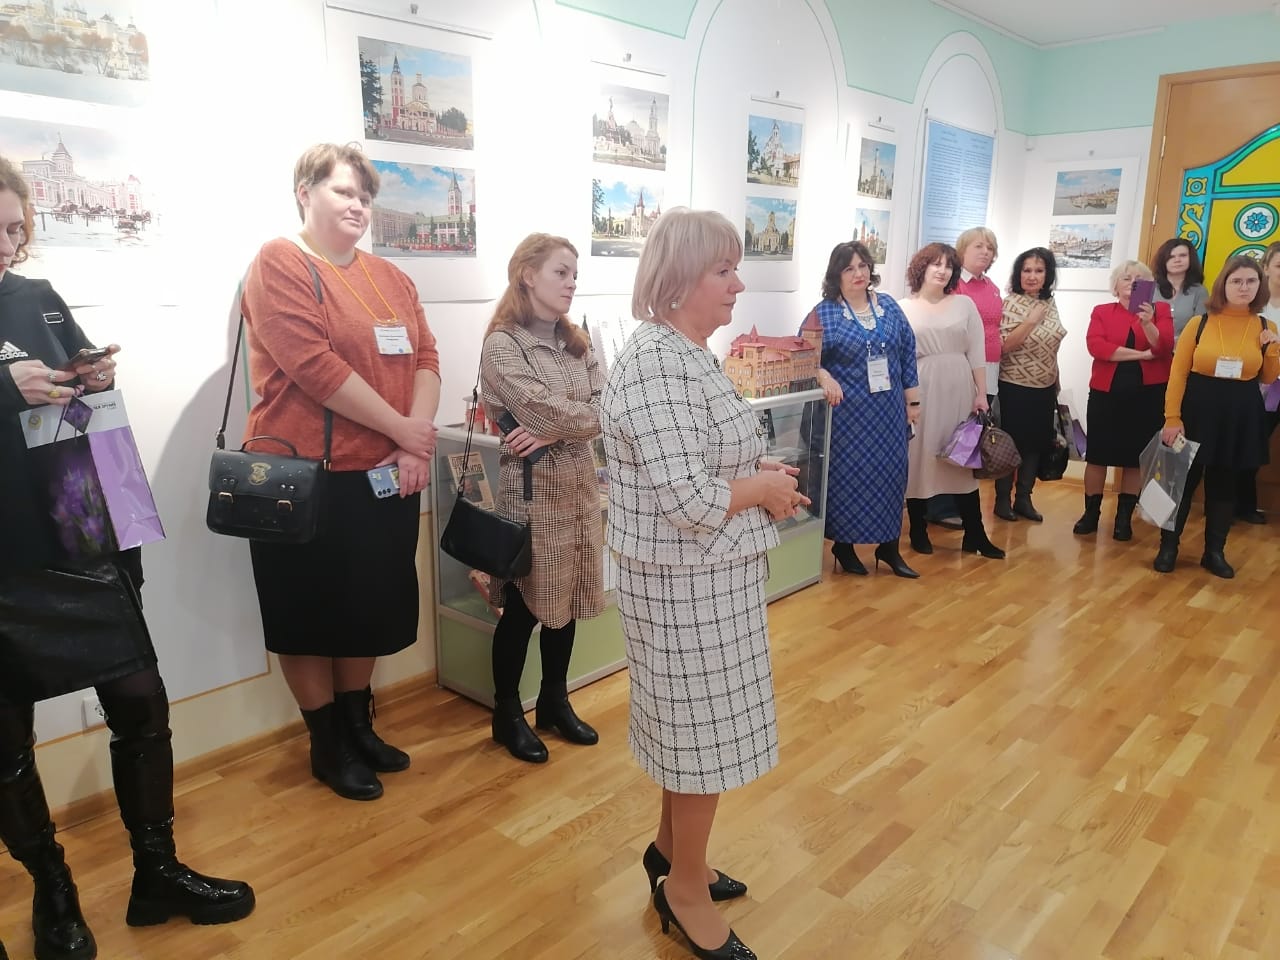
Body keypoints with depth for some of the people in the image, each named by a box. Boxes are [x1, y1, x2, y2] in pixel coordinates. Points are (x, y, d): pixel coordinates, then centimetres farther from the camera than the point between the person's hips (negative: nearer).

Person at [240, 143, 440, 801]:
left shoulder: (389, 278, 12)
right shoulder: (280, 263, -8)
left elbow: (425, 359, 4)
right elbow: (313, 365, -19)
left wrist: (417, 446, -11)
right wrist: (402, 428, -17)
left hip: (386, 473, 6)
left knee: (370, 607, 16)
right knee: (310, 614, 9)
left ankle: (359, 725, 35)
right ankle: (327, 744, 26)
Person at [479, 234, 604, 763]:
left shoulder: (578, 342, 11)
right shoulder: (502, 345, -10)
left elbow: (604, 410, 0)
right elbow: (549, 410, -20)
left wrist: (553, 432, -15)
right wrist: (585, 419, -4)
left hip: (579, 482, 6)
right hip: (531, 486, -6)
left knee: (566, 598, 14)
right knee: (523, 605, 4)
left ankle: (554, 702, 31)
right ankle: (507, 713, 21)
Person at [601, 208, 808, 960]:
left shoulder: (691, 354, 8)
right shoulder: (656, 367, -23)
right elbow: (690, 501, -28)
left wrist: (760, 474, 1)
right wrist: (766, 488, -12)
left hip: (708, 575, 10)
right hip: (688, 582, -10)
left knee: (693, 726, 21)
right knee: (704, 734, 6)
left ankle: (671, 847, 41)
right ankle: (686, 888, 27)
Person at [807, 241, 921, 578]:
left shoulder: (889, 307, 8)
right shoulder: (824, 312, -6)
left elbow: (907, 354, 11)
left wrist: (913, 400, 9)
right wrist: (825, 377, -30)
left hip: (888, 411, 4)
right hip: (847, 411, -4)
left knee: (890, 475, 9)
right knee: (846, 476, 2)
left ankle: (889, 547, 23)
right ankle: (843, 546, 18)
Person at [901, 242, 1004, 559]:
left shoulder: (965, 304, 9)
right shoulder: (903, 309, 3)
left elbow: (977, 353, 7)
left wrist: (981, 394, 2)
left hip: (959, 391, 2)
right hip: (919, 392, -2)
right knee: (918, 459, 3)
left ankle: (975, 535, 12)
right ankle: (918, 531, 16)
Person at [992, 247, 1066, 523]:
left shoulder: (1050, 304, 7)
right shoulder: (1011, 303, -11)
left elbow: (1051, 347, 15)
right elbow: (1004, 346, -18)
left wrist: (1057, 382, 16)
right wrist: (1031, 320, -27)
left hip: (1044, 387, 6)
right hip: (1015, 387, -6)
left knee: (1036, 443, 10)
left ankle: (1024, 498, 21)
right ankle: (1002, 499, 14)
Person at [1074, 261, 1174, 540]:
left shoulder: (1160, 310, 5)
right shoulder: (1102, 311, 5)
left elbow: (1164, 347, -11)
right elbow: (1095, 345, -13)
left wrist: (1148, 323, -28)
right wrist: (1140, 354, -16)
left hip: (1147, 394, 0)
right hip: (1106, 393, 0)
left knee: (1134, 457, 7)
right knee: (1097, 455, 3)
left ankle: (1124, 517, 18)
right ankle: (1091, 513, 17)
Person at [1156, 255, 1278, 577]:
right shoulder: (1200, 323, -4)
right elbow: (1178, 373, -7)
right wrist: (1172, 417, -14)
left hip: (1241, 416, 2)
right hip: (1198, 410, -2)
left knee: (1225, 484, 11)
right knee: (1183, 480, 3)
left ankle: (1214, 552, 23)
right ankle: (1168, 547, 16)